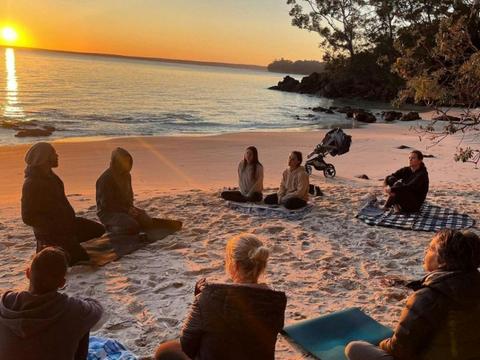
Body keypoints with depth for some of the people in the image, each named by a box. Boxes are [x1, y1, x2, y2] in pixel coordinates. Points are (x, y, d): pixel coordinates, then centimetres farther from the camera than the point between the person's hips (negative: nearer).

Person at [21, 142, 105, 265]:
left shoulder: (49, 176, 5)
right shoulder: (31, 184, -23)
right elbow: (28, 217, -22)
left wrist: (70, 217, 6)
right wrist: (53, 227, -21)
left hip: (65, 222, 9)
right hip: (50, 232, -9)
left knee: (98, 230, 11)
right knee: (82, 258, -6)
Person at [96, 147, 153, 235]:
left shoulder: (126, 175, 8)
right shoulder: (105, 179, -19)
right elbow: (107, 204, -19)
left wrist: (131, 207, 1)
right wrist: (127, 210, -20)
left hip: (125, 208, 8)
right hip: (108, 212, -8)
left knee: (147, 222, -8)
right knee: (133, 227, -28)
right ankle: (110, 227, -3)